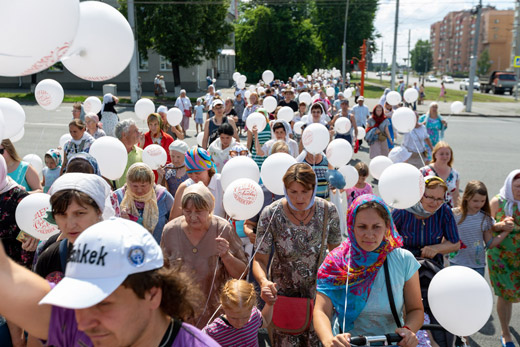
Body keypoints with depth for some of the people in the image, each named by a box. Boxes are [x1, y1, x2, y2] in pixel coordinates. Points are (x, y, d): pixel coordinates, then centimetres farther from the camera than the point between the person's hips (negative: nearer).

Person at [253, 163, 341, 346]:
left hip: (318, 291, 1)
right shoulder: (270, 215, -18)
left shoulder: (328, 211, -13)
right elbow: (260, 259, -16)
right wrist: (264, 282, -35)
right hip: (283, 293, -1)